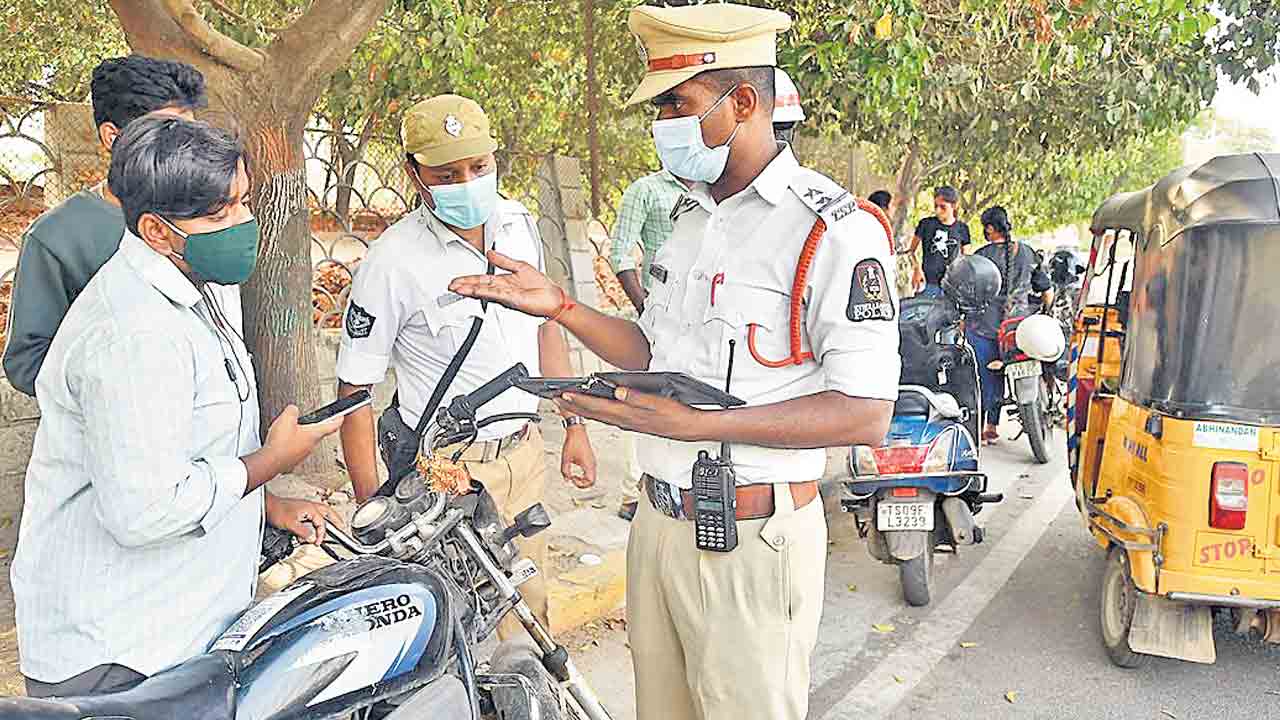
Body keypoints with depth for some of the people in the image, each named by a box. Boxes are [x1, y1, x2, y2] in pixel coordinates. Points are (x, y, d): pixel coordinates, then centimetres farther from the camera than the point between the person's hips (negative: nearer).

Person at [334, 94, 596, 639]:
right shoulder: (392, 262, -17)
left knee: (528, 613, 19)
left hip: (525, 451, 6)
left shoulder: (519, 223, 1)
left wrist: (574, 426, 12)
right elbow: (353, 390, -12)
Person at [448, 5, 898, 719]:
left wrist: (695, 423, -26)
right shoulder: (690, 218, 13)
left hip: (751, 540, -7)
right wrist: (561, 306, 3)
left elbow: (866, 415, -20)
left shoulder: (836, 229, -15)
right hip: (659, 522, 8)